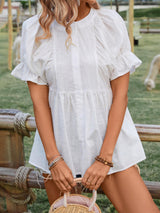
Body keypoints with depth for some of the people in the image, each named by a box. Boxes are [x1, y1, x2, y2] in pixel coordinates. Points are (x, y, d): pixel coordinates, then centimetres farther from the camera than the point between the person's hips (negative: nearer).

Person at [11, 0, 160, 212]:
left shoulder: (111, 22, -4)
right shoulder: (36, 31, -2)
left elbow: (121, 95, -5)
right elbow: (39, 100, -2)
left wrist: (104, 158, -9)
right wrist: (54, 159, -7)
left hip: (108, 138, 0)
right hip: (58, 141, 1)